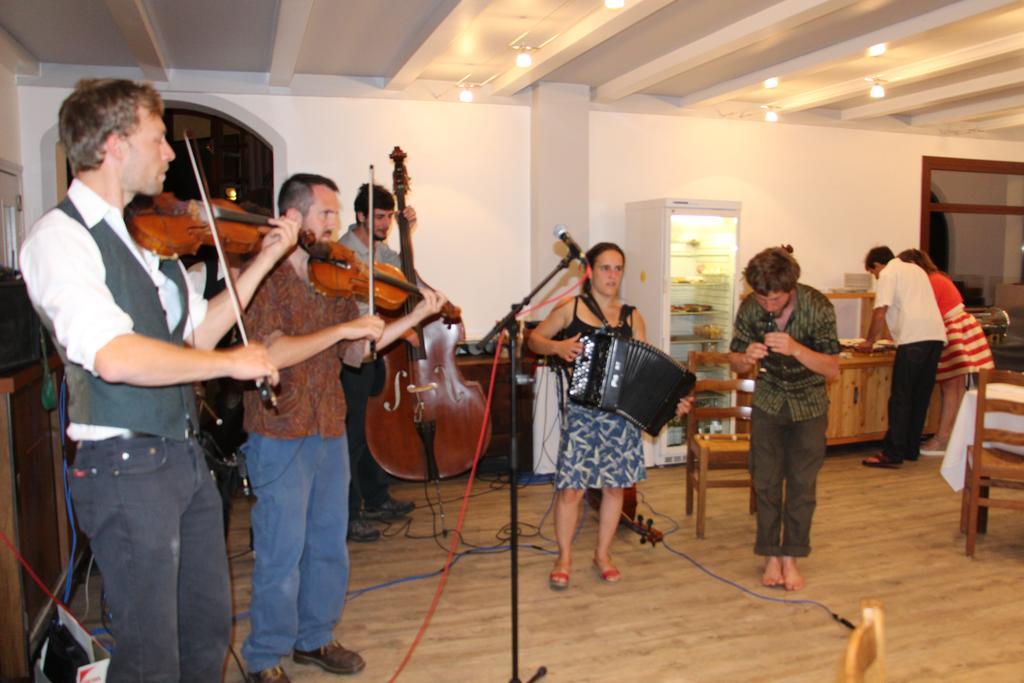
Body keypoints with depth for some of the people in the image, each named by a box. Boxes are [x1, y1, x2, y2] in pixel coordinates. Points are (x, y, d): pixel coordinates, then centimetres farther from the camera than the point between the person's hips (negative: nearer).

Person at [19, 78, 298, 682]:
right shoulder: (60, 237, -14)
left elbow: (197, 332, 13)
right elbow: (113, 356, -29)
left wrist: (264, 260, 8)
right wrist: (232, 362, -19)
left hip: (187, 457, 8)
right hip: (126, 468, -8)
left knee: (211, 628, 20)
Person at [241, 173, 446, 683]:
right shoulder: (263, 277, -10)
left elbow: (354, 354, 10)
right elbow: (272, 353, -23)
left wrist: (415, 317, 3)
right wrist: (342, 329, -24)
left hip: (330, 431, 7)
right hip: (280, 434, -6)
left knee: (329, 543, 15)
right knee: (282, 553, 2)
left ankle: (315, 637, 33)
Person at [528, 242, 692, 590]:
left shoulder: (631, 317, 7)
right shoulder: (571, 308, 1)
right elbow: (534, 339, 6)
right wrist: (556, 346, -14)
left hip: (623, 413, 3)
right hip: (582, 411, -2)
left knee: (615, 485, 9)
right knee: (570, 487, -3)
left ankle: (603, 553, 28)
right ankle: (564, 557, 17)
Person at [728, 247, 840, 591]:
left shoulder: (818, 307, -24)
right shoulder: (750, 308, -18)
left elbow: (832, 369, -23)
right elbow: (735, 362, -7)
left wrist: (795, 349, -41)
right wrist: (746, 358, -31)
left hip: (809, 403, -1)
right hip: (768, 401, 2)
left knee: (802, 482, 2)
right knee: (765, 481, 2)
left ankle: (791, 557, 15)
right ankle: (771, 556, 15)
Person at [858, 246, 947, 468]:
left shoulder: (888, 274, 3)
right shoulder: (916, 269, 26)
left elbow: (880, 312, -6)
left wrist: (869, 341, 6)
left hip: (914, 339, -8)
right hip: (936, 335, 8)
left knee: (900, 399, -4)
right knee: (921, 397, 13)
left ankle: (892, 454, -4)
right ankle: (911, 449, 19)